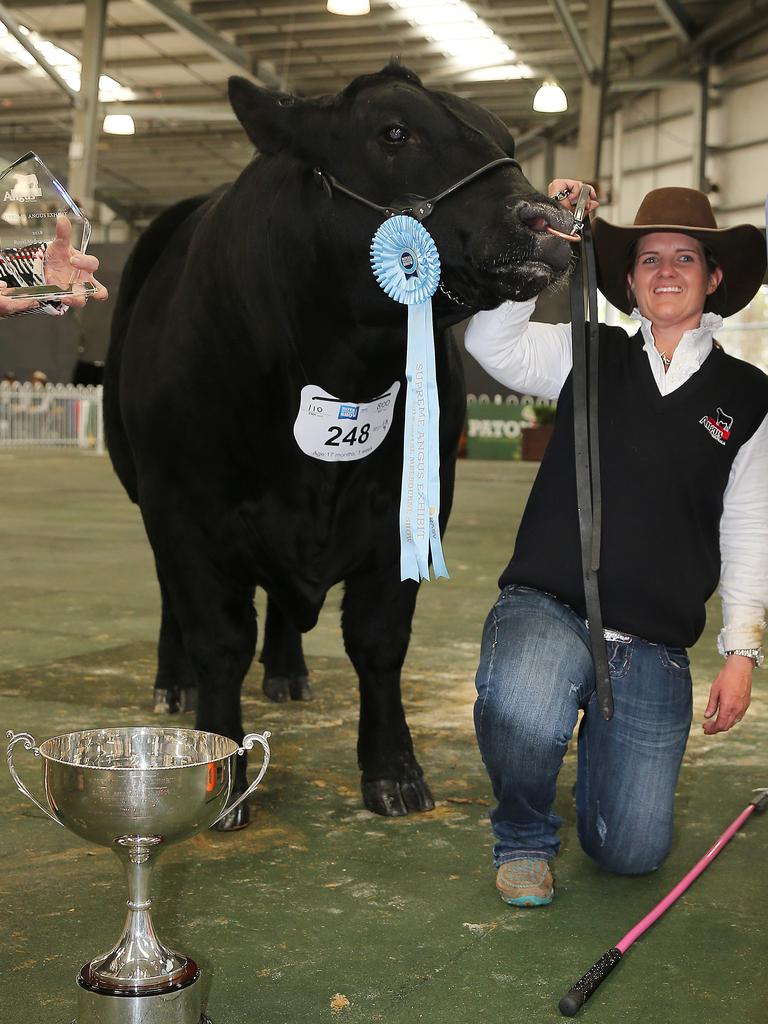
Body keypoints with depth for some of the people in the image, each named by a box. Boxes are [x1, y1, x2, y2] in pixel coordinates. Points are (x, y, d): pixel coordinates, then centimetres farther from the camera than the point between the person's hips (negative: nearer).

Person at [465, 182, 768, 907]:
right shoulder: (587, 356, 7)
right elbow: (490, 341, -8)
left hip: (653, 649, 2)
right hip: (547, 607, -1)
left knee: (631, 853, 4)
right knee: (521, 718, -37)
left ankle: (599, 742, 39)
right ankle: (523, 837, -1)